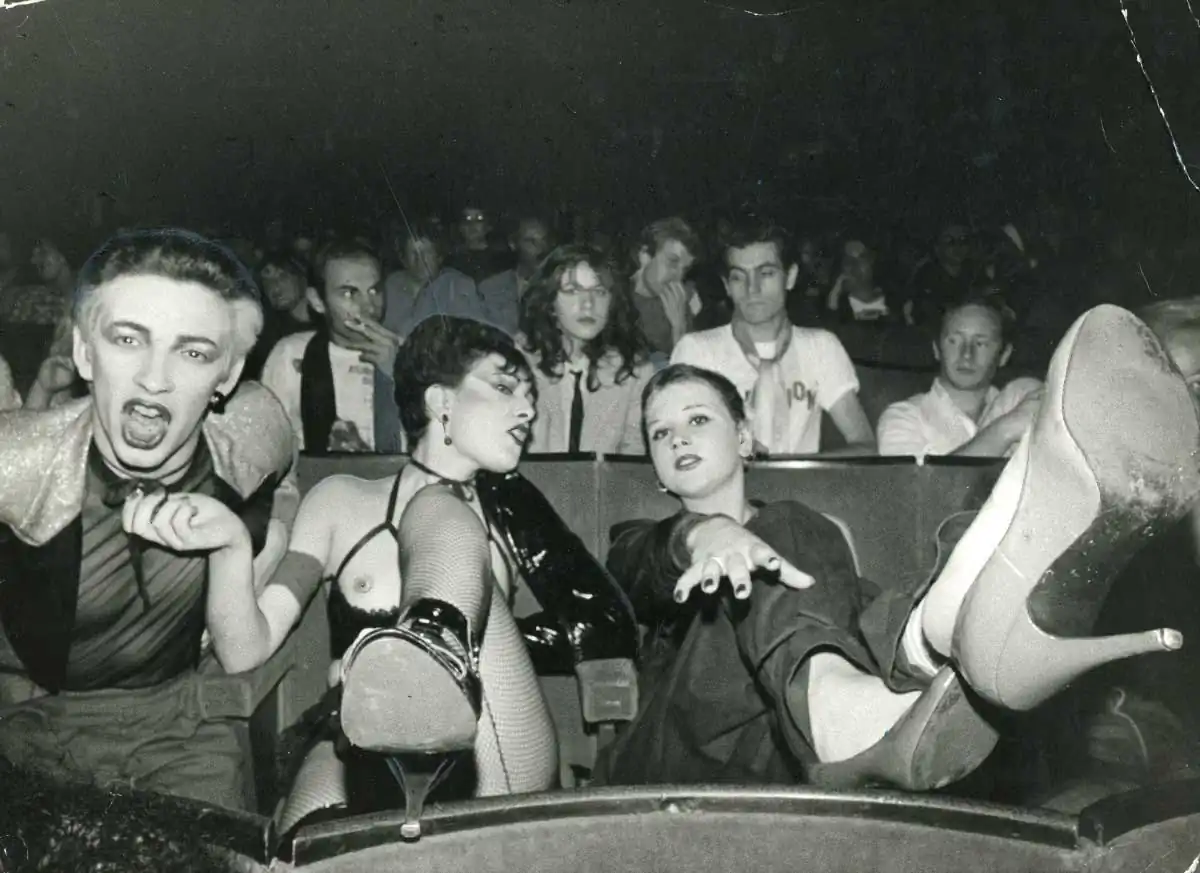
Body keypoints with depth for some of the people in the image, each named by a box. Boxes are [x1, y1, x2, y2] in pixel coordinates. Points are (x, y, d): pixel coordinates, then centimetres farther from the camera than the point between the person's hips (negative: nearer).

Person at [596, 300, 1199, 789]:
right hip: (681, 759, -1)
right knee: (754, 576, -25)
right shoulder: (639, 545, 23)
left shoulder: (808, 530, 30)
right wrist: (704, 536, -26)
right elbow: (651, 568, -3)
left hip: (792, 751, 1)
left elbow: (858, 615, 13)